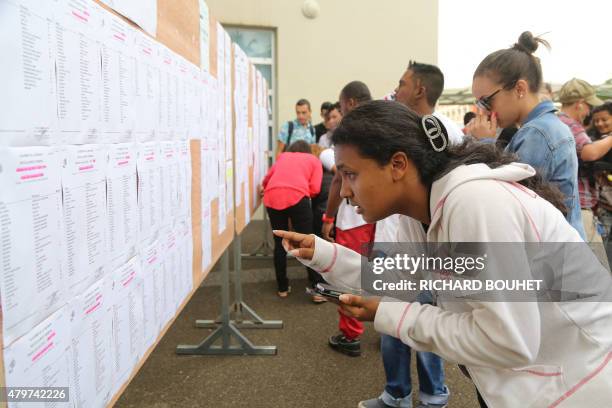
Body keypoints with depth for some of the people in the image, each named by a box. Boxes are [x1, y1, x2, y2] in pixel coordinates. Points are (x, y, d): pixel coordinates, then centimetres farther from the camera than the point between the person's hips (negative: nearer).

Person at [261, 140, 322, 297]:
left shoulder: (283, 156, 32)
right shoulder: (314, 160, 24)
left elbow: (268, 177, 31)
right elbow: (315, 189, 10)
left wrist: (264, 187, 52)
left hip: (272, 197, 3)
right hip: (296, 196, -3)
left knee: (279, 243, 15)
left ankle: (282, 287, 23)